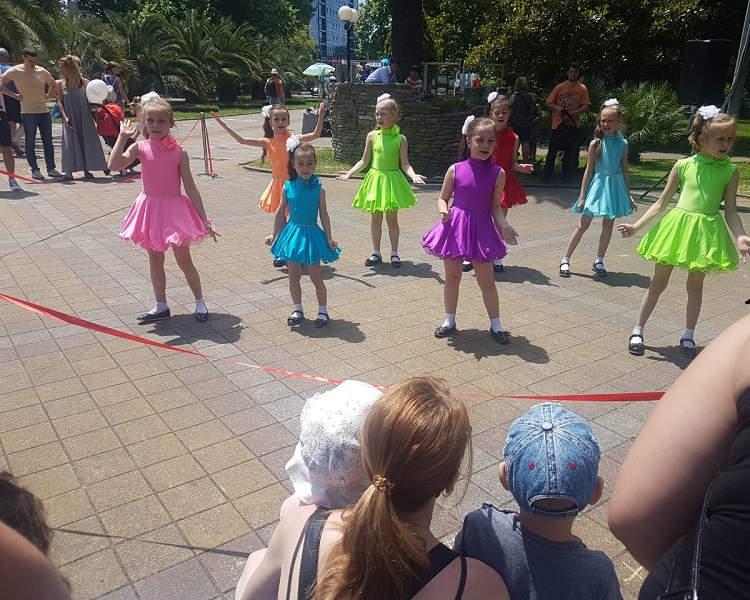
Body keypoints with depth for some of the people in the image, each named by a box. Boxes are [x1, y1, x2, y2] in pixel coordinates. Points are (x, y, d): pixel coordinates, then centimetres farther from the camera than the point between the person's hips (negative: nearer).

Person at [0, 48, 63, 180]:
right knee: (30, 142, 1)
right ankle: (34, 170, 7)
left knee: (48, 141, 7)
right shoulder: (15, 71, -5)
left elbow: (54, 86, 21)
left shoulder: (42, 71, 7)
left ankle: (51, 168, 15)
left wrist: (47, 96, 7)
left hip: (44, 111, 4)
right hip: (28, 113, -4)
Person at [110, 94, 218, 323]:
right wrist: (123, 136, -18)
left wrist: (204, 220, -11)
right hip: (150, 208, 3)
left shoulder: (178, 152, -12)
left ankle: (200, 302, 22)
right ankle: (161, 306, 26)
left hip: (175, 208, -3)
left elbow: (191, 189, -10)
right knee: (155, 260, 13)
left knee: (184, 260, 5)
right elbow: (114, 165, -21)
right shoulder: (140, 148, -6)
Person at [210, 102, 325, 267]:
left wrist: (321, 116, -26)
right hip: (278, 184, 3)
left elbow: (315, 135, -15)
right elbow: (241, 140, -2)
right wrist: (222, 123, -5)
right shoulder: (268, 142, 0)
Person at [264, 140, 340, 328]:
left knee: (316, 277, 3)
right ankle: (298, 309, 25)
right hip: (292, 233, 2)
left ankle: (323, 310, 19)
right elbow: (280, 212, 7)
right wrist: (274, 234, 9)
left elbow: (323, 215, -2)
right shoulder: (288, 187, -3)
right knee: (294, 276, 8)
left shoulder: (318, 188, -8)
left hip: (311, 235, -2)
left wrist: (329, 238, -3)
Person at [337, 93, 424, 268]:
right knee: (375, 218, 10)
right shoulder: (372, 136, 1)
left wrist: (413, 175, -26)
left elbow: (405, 164, -8)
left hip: (392, 180, -2)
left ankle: (394, 253, 19)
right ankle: (376, 253, 22)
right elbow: (364, 160, 6)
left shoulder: (400, 138, -6)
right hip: (375, 179, 2)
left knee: (392, 218, 7)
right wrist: (350, 172, -5)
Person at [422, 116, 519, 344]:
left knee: (486, 280, 8)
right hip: (456, 226, 0)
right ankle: (449, 320, 28)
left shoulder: (497, 173, -4)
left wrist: (503, 224, -15)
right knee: (452, 277, 11)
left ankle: (495, 324, 22)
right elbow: (442, 198, 4)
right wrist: (443, 210, -17)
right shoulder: (455, 170, -5)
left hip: (481, 228, 0)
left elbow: (495, 206, 1)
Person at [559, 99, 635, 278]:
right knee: (583, 225, 1)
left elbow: (624, 171, 6)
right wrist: (582, 196, -7)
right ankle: (565, 260, 8)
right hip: (597, 184, -3)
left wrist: (629, 197, 8)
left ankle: (599, 261, 22)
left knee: (608, 225, 9)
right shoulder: (595, 143, -7)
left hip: (615, 186, 3)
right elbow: (589, 170, -5)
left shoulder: (622, 144, 0)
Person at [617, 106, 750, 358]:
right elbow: (661, 203, 2)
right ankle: (637, 331, 17)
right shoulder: (683, 165, -3)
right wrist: (637, 226, -6)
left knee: (695, 285, 14)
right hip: (677, 226, -1)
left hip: (707, 232, 1)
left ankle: (688, 336, 28)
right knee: (658, 282, 8)